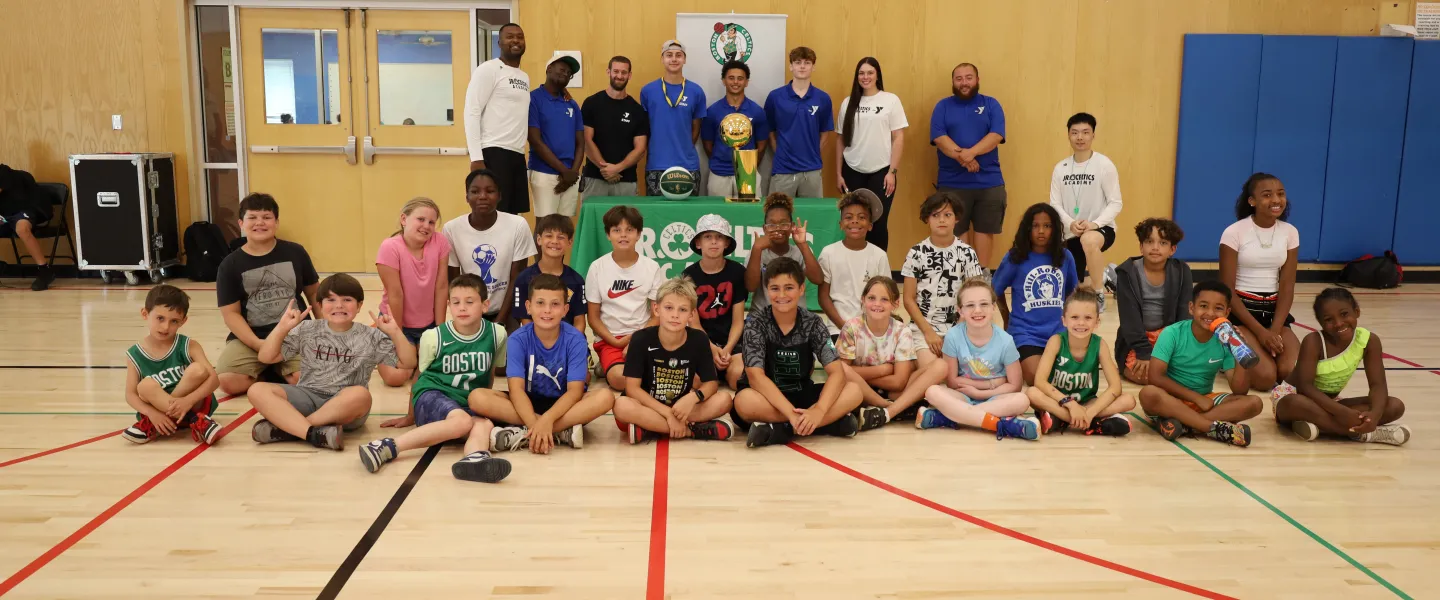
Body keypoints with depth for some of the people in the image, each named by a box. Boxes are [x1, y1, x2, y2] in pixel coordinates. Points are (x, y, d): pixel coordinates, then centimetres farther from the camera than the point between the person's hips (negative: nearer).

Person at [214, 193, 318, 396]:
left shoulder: (295, 253, 4)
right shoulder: (230, 265, 1)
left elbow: (313, 294, 15)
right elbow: (231, 313, -2)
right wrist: (258, 344, -17)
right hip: (250, 337, 0)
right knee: (227, 382, -24)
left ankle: (280, 370, 10)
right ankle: (267, 372, 9)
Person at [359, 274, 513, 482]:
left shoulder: (497, 334, -2)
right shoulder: (433, 337, -6)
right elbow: (419, 378, 10)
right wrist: (410, 417, 20)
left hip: (467, 404, 3)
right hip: (432, 396, -3)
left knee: (484, 424, -32)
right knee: (462, 421, -36)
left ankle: (474, 459, -65)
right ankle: (387, 446, -40)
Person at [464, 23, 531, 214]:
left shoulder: (525, 77, 21)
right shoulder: (488, 69, -3)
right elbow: (472, 113, -10)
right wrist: (476, 157, -17)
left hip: (518, 155, 8)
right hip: (494, 153, -8)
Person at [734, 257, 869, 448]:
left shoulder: (812, 323, -6)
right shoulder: (756, 322, -13)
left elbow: (837, 372, -15)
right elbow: (755, 376, -23)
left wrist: (819, 411, -34)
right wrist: (791, 413, -35)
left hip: (801, 395, 3)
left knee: (853, 391, -20)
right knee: (744, 402, -37)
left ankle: (778, 430, -28)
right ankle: (832, 421, -29)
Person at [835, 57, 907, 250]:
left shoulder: (891, 100, 0)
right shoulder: (848, 102, 8)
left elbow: (898, 138, -1)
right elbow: (841, 141, 10)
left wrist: (892, 171, -7)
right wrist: (838, 173, 6)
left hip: (881, 172, -2)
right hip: (853, 172, 2)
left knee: (878, 224, 1)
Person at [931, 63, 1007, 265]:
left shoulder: (991, 104, 8)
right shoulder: (943, 106, 7)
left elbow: (996, 135, -6)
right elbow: (939, 138, -6)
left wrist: (971, 152, -21)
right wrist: (961, 156, -21)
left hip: (989, 181, 1)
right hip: (952, 182, 0)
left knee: (984, 229, 5)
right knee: (956, 231, 3)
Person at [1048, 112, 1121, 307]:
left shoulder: (1104, 165, -9)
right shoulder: (1060, 168, 1)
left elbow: (1115, 203, -9)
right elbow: (1055, 204, 2)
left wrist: (1095, 223, -25)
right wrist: (1070, 223, -17)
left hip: (1102, 228, -4)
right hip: (1072, 233, 4)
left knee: (1089, 240, -42)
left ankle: (1099, 295, -23)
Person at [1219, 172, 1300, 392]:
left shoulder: (1290, 232, 3)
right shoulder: (1234, 232, -11)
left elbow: (1287, 287, 1)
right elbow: (1227, 290, -10)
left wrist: (1275, 330, -13)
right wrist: (1260, 331, -16)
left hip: (1274, 310, 5)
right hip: (1239, 311, -4)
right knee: (1266, 377, -23)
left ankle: (1266, 350, 15)